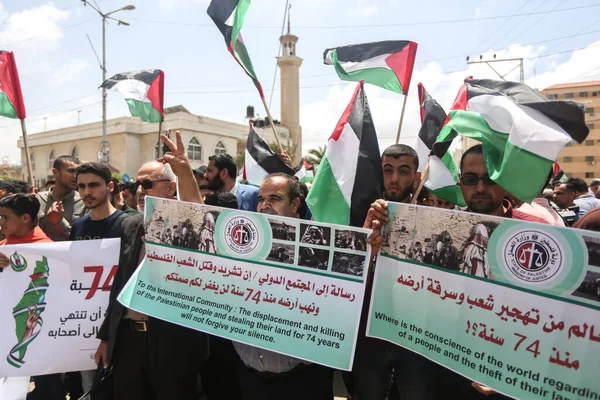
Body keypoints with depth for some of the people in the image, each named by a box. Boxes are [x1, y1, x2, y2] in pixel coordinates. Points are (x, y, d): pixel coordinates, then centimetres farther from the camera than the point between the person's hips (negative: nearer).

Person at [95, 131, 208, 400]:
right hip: (127, 338, 6)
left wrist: (185, 173, -43)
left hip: (172, 340, -5)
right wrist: (106, 335, 15)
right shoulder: (130, 225, 7)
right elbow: (120, 282, 12)